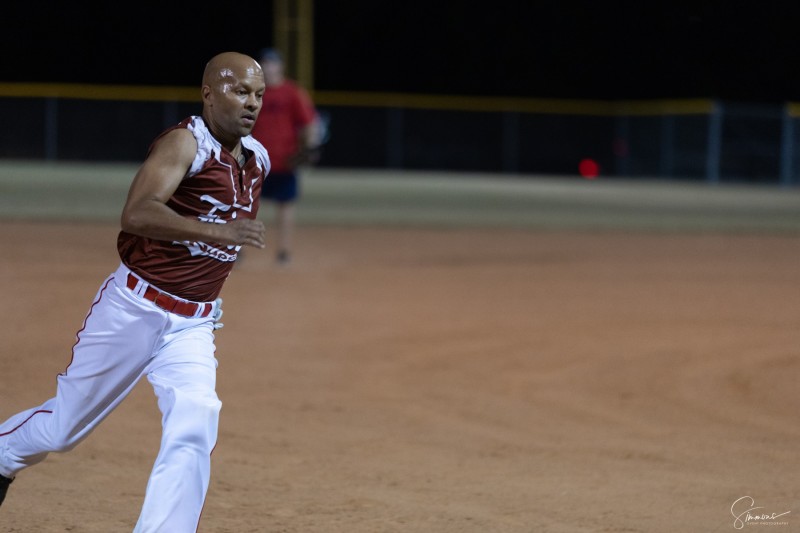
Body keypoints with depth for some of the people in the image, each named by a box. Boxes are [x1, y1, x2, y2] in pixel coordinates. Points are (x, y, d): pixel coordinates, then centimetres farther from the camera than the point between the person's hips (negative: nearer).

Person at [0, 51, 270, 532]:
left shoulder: (258, 160, 6)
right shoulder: (185, 143, -16)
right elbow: (137, 214, -32)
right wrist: (215, 232, -42)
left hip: (193, 326, 5)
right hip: (133, 311, -5)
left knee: (193, 435, -17)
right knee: (66, 425, 9)